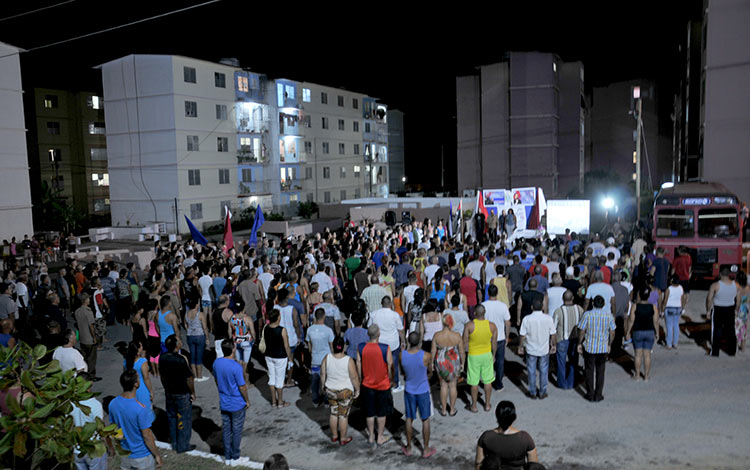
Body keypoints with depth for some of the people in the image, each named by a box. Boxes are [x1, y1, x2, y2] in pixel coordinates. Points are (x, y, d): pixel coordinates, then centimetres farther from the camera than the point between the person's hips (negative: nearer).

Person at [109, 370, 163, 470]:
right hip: (142, 457, -5)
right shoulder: (140, 408, -30)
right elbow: (147, 436, -22)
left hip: (124, 456, 5)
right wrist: (157, 455, -9)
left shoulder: (113, 404, -11)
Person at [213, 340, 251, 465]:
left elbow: (216, 380, 7)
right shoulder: (236, 367, -27)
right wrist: (247, 400, -3)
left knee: (226, 430, 17)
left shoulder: (216, 363, -8)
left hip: (224, 404, 5)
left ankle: (227, 457, 27)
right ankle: (234, 457, 23)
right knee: (236, 431, 11)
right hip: (237, 404, -5)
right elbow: (242, 387, -18)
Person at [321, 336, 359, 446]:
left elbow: (322, 374, -2)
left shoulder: (327, 358, -12)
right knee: (343, 415, 9)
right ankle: (343, 439, 22)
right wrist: (357, 389, -2)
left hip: (330, 391, 3)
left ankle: (334, 436, 32)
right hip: (345, 392, -3)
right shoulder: (349, 360, -21)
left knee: (333, 413, 19)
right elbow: (354, 377, -16)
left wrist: (324, 385, 13)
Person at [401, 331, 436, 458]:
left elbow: (404, 373, 1)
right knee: (425, 420, 14)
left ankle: (408, 448, 30)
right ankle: (426, 450, 25)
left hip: (409, 391, 2)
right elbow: (430, 373, -5)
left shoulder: (402, 356, -16)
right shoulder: (426, 356, -24)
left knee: (409, 419, 17)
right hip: (423, 391, -2)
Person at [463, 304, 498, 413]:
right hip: (487, 355, 2)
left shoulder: (469, 325, -18)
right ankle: (487, 405, 27)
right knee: (488, 381, 16)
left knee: (474, 382, 10)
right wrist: (493, 355, 15)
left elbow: (465, 342, -12)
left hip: (473, 356, -2)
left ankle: (474, 406, 22)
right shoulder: (492, 326, -10)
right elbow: (494, 343, -1)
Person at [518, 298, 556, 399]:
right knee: (543, 372, 16)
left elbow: (523, 335, -10)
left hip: (531, 350, -1)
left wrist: (521, 346, 5)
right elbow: (553, 334, -5)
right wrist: (553, 345, 11)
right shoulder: (548, 318, -13)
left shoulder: (527, 319, -16)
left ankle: (533, 393, 23)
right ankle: (542, 393, 25)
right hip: (544, 350, 1)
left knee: (531, 372, 14)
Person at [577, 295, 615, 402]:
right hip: (603, 348, 1)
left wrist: (580, 343, 4)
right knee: (600, 372, 12)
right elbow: (612, 333, 0)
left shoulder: (587, 314, -12)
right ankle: (598, 395, 17)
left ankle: (590, 395, 17)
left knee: (589, 371, 11)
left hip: (589, 347, -1)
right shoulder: (609, 316, -6)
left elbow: (581, 331, -9)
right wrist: (609, 345, 15)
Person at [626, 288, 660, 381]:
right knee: (647, 355, 9)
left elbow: (631, 321, -9)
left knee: (638, 354, 8)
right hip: (650, 332, 2)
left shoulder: (635, 306, -11)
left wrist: (628, 332, 2)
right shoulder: (653, 307, -6)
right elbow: (656, 322, -3)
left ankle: (637, 375, 14)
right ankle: (646, 376, 16)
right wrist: (656, 333, 9)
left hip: (637, 332, -1)